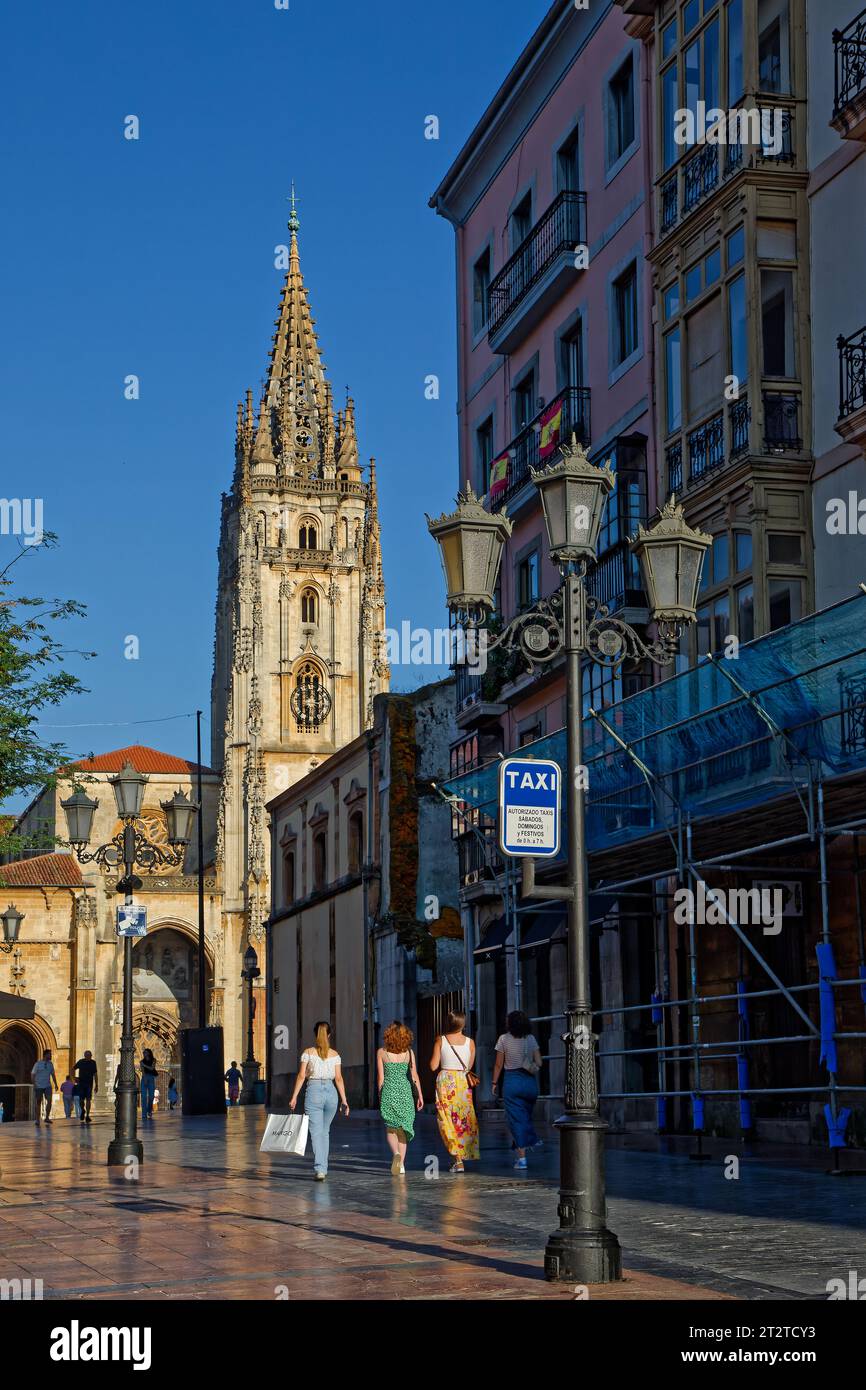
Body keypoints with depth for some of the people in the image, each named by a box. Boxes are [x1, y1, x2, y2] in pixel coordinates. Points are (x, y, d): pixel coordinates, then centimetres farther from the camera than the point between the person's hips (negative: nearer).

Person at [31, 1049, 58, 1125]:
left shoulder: (50, 1064, 8)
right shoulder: (37, 1064, -4)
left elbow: (53, 1075, 16)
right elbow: (33, 1075, -3)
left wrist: (56, 1084, 12)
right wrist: (34, 1084, -13)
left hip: (47, 1086, 3)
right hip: (39, 1086, -3)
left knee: (49, 1100, -14)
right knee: (38, 1102, 3)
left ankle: (47, 1118, -5)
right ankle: (37, 1120, 11)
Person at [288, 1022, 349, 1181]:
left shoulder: (308, 1053, 1)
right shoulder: (334, 1054, 6)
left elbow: (301, 1076, -4)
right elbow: (339, 1078, 2)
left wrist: (294, 1097, 0)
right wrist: (344, 1100, 4)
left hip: (314, 1091, -3)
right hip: (331, 1092, 3)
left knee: (316, 1132, -6)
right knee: (325, 1131, 19)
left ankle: (320, 1170, -19)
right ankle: (323, 1167, 23)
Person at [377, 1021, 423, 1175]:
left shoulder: (382, 1052, -4)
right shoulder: (408, 1052, 0)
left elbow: (380, 1077, -2)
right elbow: (414, 1075, -1)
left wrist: (380, 1096, 8)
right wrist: (420, 1095, 3)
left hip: (389, 1091, -1)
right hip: (405, 1091, 2)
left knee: (391, 1128, 8)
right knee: (403, 1128, 11)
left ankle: (396, 1154, -19)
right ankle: (401, 1164, 10)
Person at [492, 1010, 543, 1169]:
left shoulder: (504, 1039, -4)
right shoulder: (531, 1039, 4)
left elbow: (498, 1065, -3)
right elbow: (539, 1063, 1)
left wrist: (494, 1083, 6)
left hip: (512, 1081, -3)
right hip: (531, 1082, 3)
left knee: (516, 1119, -1)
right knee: (526, 1115, 27)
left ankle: (522, 1157, -4)